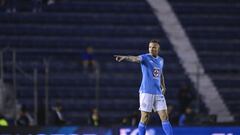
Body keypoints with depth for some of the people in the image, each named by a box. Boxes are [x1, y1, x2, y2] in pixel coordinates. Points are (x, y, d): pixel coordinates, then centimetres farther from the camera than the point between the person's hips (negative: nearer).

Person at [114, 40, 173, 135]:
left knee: (165, 117, 2)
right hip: (146, 92, -5)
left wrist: (163, 86, 18)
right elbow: (135, 59, -27)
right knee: (144, 119, -4)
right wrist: (125, 57, -47)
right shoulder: (145, 57, -5)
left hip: (158, 93, 5)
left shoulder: (160, 60, 14)